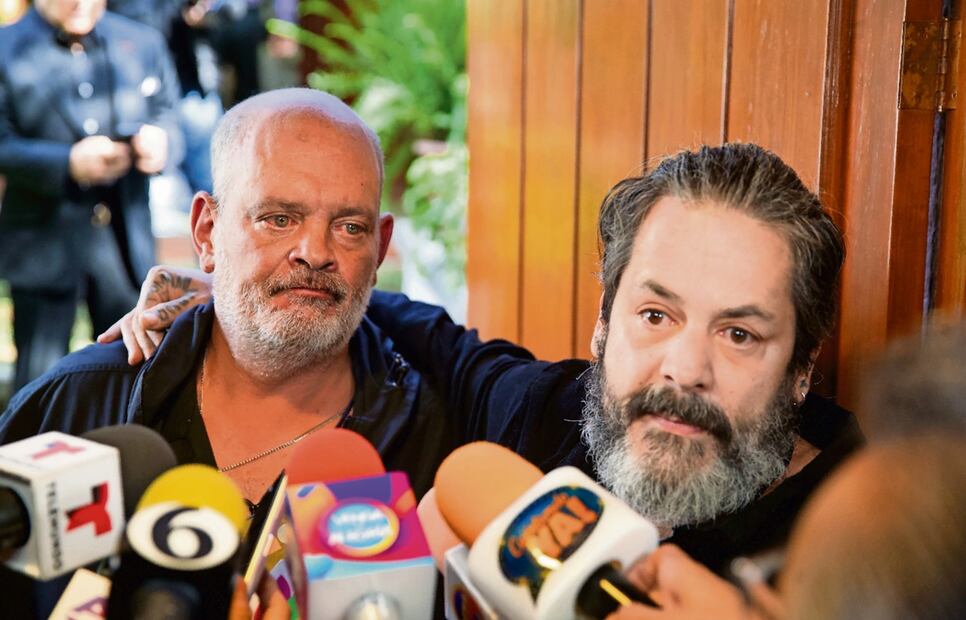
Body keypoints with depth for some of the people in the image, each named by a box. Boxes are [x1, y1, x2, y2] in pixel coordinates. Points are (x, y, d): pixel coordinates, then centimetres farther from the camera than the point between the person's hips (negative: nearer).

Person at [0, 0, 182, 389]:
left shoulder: (143, 44, 7)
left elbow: (167, 117, 9)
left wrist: (160, 140, -15)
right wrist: (69, 163, -25)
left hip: (127, 240, 3)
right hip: (42, 246, -3)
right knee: (40, 383, 3)